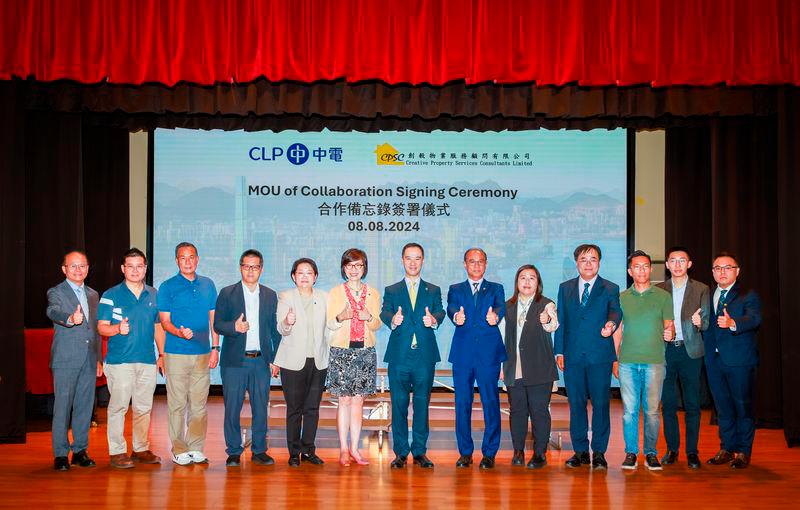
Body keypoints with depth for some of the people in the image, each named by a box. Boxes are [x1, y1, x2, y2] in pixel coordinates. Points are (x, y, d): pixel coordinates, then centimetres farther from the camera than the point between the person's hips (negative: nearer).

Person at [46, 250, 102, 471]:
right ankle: (60, 454, 4)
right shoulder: (56, 293, -1)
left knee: (85, 406, 8)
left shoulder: (93, 295, 16)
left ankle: (80, 451, 17)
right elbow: (53, 312, -24)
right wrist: (70, 319, -46)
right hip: (65, 360, -5)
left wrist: (98, 358, 17)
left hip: (89, 360, 5)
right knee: (62, 407, -3)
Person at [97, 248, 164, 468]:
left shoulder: (153, 295, 11)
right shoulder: (111, 295, -1)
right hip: (120, 360, -4)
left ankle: (141, 449, 19)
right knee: (118, 406, -3)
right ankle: (117, 451, 5)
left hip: (148, 360, 4)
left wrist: (163, 354, 11)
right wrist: (117, 328, -24)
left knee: (144, 407, 9)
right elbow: (102, 327, -3)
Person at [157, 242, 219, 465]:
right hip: (176, 353, -3)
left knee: (199, 404, 6)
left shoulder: (208, 285, 11)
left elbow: (213, 319, 14)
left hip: (203, 354, 3)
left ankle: (196, 448, 14)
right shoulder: (168, 287, 1)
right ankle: (179, 450, 7)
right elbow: (164, 321, -2)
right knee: (177, 404, -1)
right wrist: (179, 332, -22)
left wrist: (215, 348, 7)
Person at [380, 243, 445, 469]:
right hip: (399, 356, 0)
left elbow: (440, 311, -3)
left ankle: (420, 451, 12)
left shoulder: (433, 290, 14)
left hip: (425, 356, 0)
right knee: (399, 404, 2)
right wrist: (392, 320, -28)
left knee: (422, 404, 3)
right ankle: (401, 452, 11)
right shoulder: (391, 290, 12)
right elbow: (385, 313, -5)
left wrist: (434, 319, -26)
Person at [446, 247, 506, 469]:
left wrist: (495, 315, -33)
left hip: (489, 353, -1)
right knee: (462, 403, 3)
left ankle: (489, 453, 8)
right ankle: (465, 452, 14)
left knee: (491, 402, -2)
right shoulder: (455, 290, 15)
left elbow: (500, 306, -8)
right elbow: (451, 307, -6)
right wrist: (456, 316, -31)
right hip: (462, 353, 1)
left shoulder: (495, 289, 13)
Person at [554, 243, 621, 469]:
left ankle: (599, 452, 9)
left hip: (600, 356, -2)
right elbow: (561, 321, 12)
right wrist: (559, 351, 5)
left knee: (600, 404, 0)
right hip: (572, 356, 2)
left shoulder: (610, 289, 6)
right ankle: (580, 451, 15)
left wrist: (611, 324, -34)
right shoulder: (565, 288, 13)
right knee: (576, 404, 5)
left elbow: (615, 311, -11)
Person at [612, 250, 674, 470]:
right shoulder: (622, 298, 11)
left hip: (654, 361, -1)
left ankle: (651, 453, 11)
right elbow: (617, 331, 12)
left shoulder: (663, 296, 7)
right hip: (628, 362, 1)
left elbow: (668, 327, 7)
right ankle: (630, 452, 9)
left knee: (652, 410, 1)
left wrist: (669, 334, -17)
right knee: (629, 409, 1)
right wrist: (614, 360, 6)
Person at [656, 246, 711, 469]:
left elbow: (706, 323, 2)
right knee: (668, 404, 5)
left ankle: (692, 451, 9)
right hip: (665, 350, 1)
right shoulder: (658, 290, 10)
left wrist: (699, 322, -20)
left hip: (690, 351, -1)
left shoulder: (701, 289, 5)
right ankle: (672, 449, 15)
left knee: (692, 404, 1)